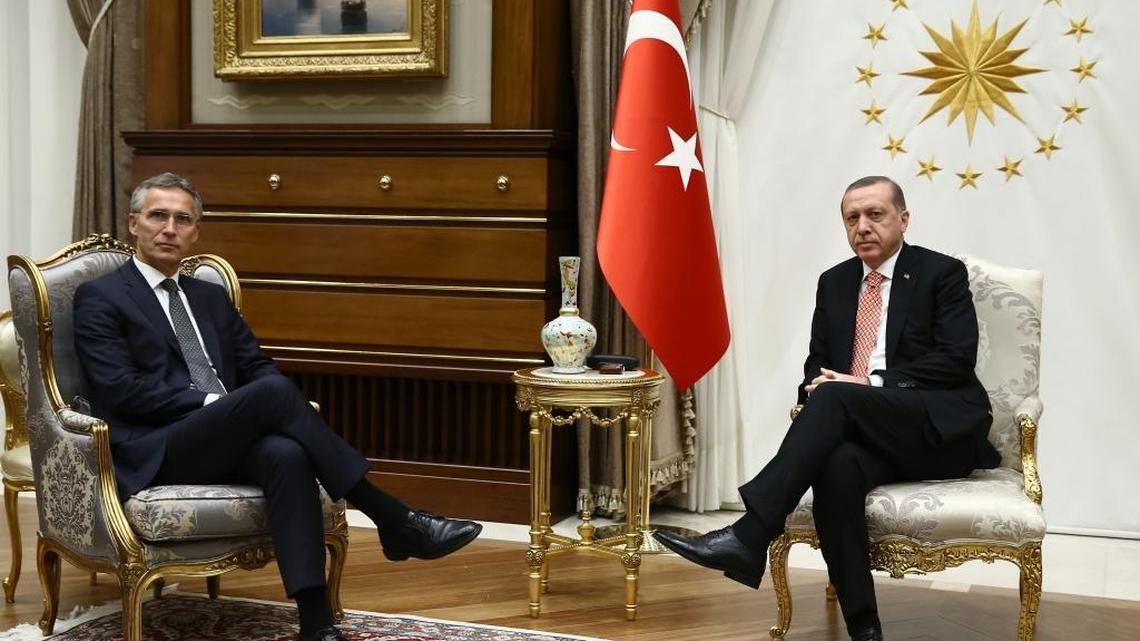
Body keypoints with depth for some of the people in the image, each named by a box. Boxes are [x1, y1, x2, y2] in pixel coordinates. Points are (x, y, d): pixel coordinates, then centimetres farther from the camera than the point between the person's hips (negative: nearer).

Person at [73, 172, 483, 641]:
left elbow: (257, 367, 18)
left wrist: (259, 411, -6)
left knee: (286, 454, -33)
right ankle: (396, 523, -26)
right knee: (273, 392, -30)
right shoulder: (100, 299, 5)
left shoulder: (211, 298, 23)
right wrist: (211, 403, -14)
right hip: (157, 454, -5)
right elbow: (121, 390, -7)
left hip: (225, 444, 5)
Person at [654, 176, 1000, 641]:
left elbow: (957, 359, -8)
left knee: (836, 397, -32)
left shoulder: (943, 273, 2)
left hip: (940, 429, -4)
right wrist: (817, 391, -5)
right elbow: (818, 361, 21)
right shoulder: (834, 282, 19)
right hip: (867, 432, 4)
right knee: (837, 466, -34)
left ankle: (748, 536, -39)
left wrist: (871, 384, -16)